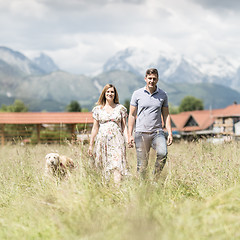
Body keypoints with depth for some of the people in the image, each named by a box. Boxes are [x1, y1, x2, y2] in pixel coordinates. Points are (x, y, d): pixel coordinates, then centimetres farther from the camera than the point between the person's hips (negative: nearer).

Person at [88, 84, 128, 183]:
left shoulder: (121, 108, 10)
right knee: (104, 167, -1)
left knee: (117, 166, -16)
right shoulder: (98, 109, 11)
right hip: (102, 140, 1)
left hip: (117, 141, -1)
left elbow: (124, 126, 9)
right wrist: (91, 145, 9)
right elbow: (95, 127, 12)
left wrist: (127, 140, -4)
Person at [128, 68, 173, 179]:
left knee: (163, 153, -25)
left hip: (157, 132, 1)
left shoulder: (163, 95, 8)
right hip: (141, 133, -1)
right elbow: (132, 115, 6)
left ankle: (156, 178, -8)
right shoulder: (137, 94, 3)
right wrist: (130, 135, 0)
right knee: (142, 164, -1)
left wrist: (170, 133, 4)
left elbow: (166, 115, 13)